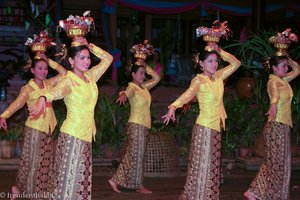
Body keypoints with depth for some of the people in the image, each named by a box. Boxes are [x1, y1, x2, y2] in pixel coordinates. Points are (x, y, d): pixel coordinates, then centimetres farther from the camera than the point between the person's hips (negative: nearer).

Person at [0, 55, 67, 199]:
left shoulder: (48, 83, 7)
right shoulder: (28, 88, -10)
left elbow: (65, 74, 8)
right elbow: (17, 103, -26)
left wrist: (50, 62, -1)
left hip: (48, 129, 6)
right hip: (34, 129, -5)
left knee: (46, 162, 6)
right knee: (32, 161, -2)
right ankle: (19, 188, 14)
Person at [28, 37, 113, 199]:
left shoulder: (90, 76, 9)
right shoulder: (68, 80, -11)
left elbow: (108, 58, 19)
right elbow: (57, 91, -33)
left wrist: (89, 46, 7)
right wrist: (43, 99, -55)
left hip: (86, 136, 7)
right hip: (72, 135, -7)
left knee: (82, 180, 7)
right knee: (68, 178, -6)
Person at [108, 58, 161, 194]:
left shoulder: (144, 87, 12)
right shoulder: (132, 87, -12)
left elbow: (157, 78, 21)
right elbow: (128, 91, -35)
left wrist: (146, 67, 11)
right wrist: (123, 95, -59)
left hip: (143, 125, 8)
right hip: (136, 125, -8)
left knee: (133, 155, 9)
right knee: (136, 155, -1)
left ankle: (116, 180, 13)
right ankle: (138, 185, 5)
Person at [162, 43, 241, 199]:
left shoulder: (218, 77, 8)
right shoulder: (198, 80, -12)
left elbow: (236, 63, 16)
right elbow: (188, 94, -30)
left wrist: (219, 51, 5)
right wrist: (173, 107, -48)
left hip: (216, 128, 7)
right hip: (204, 128, -7)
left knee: (212, 168, 9)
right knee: (201, 167, -6)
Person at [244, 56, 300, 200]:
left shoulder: (283, 80, 13)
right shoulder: (273, 81, -13)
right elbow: (275, 92, -37)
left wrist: (286, 58, 14)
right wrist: (273, 104, -58)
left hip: (283, 127, 9)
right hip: (276, 126, -9)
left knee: (281, 164, 11)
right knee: (275, 163, -7)